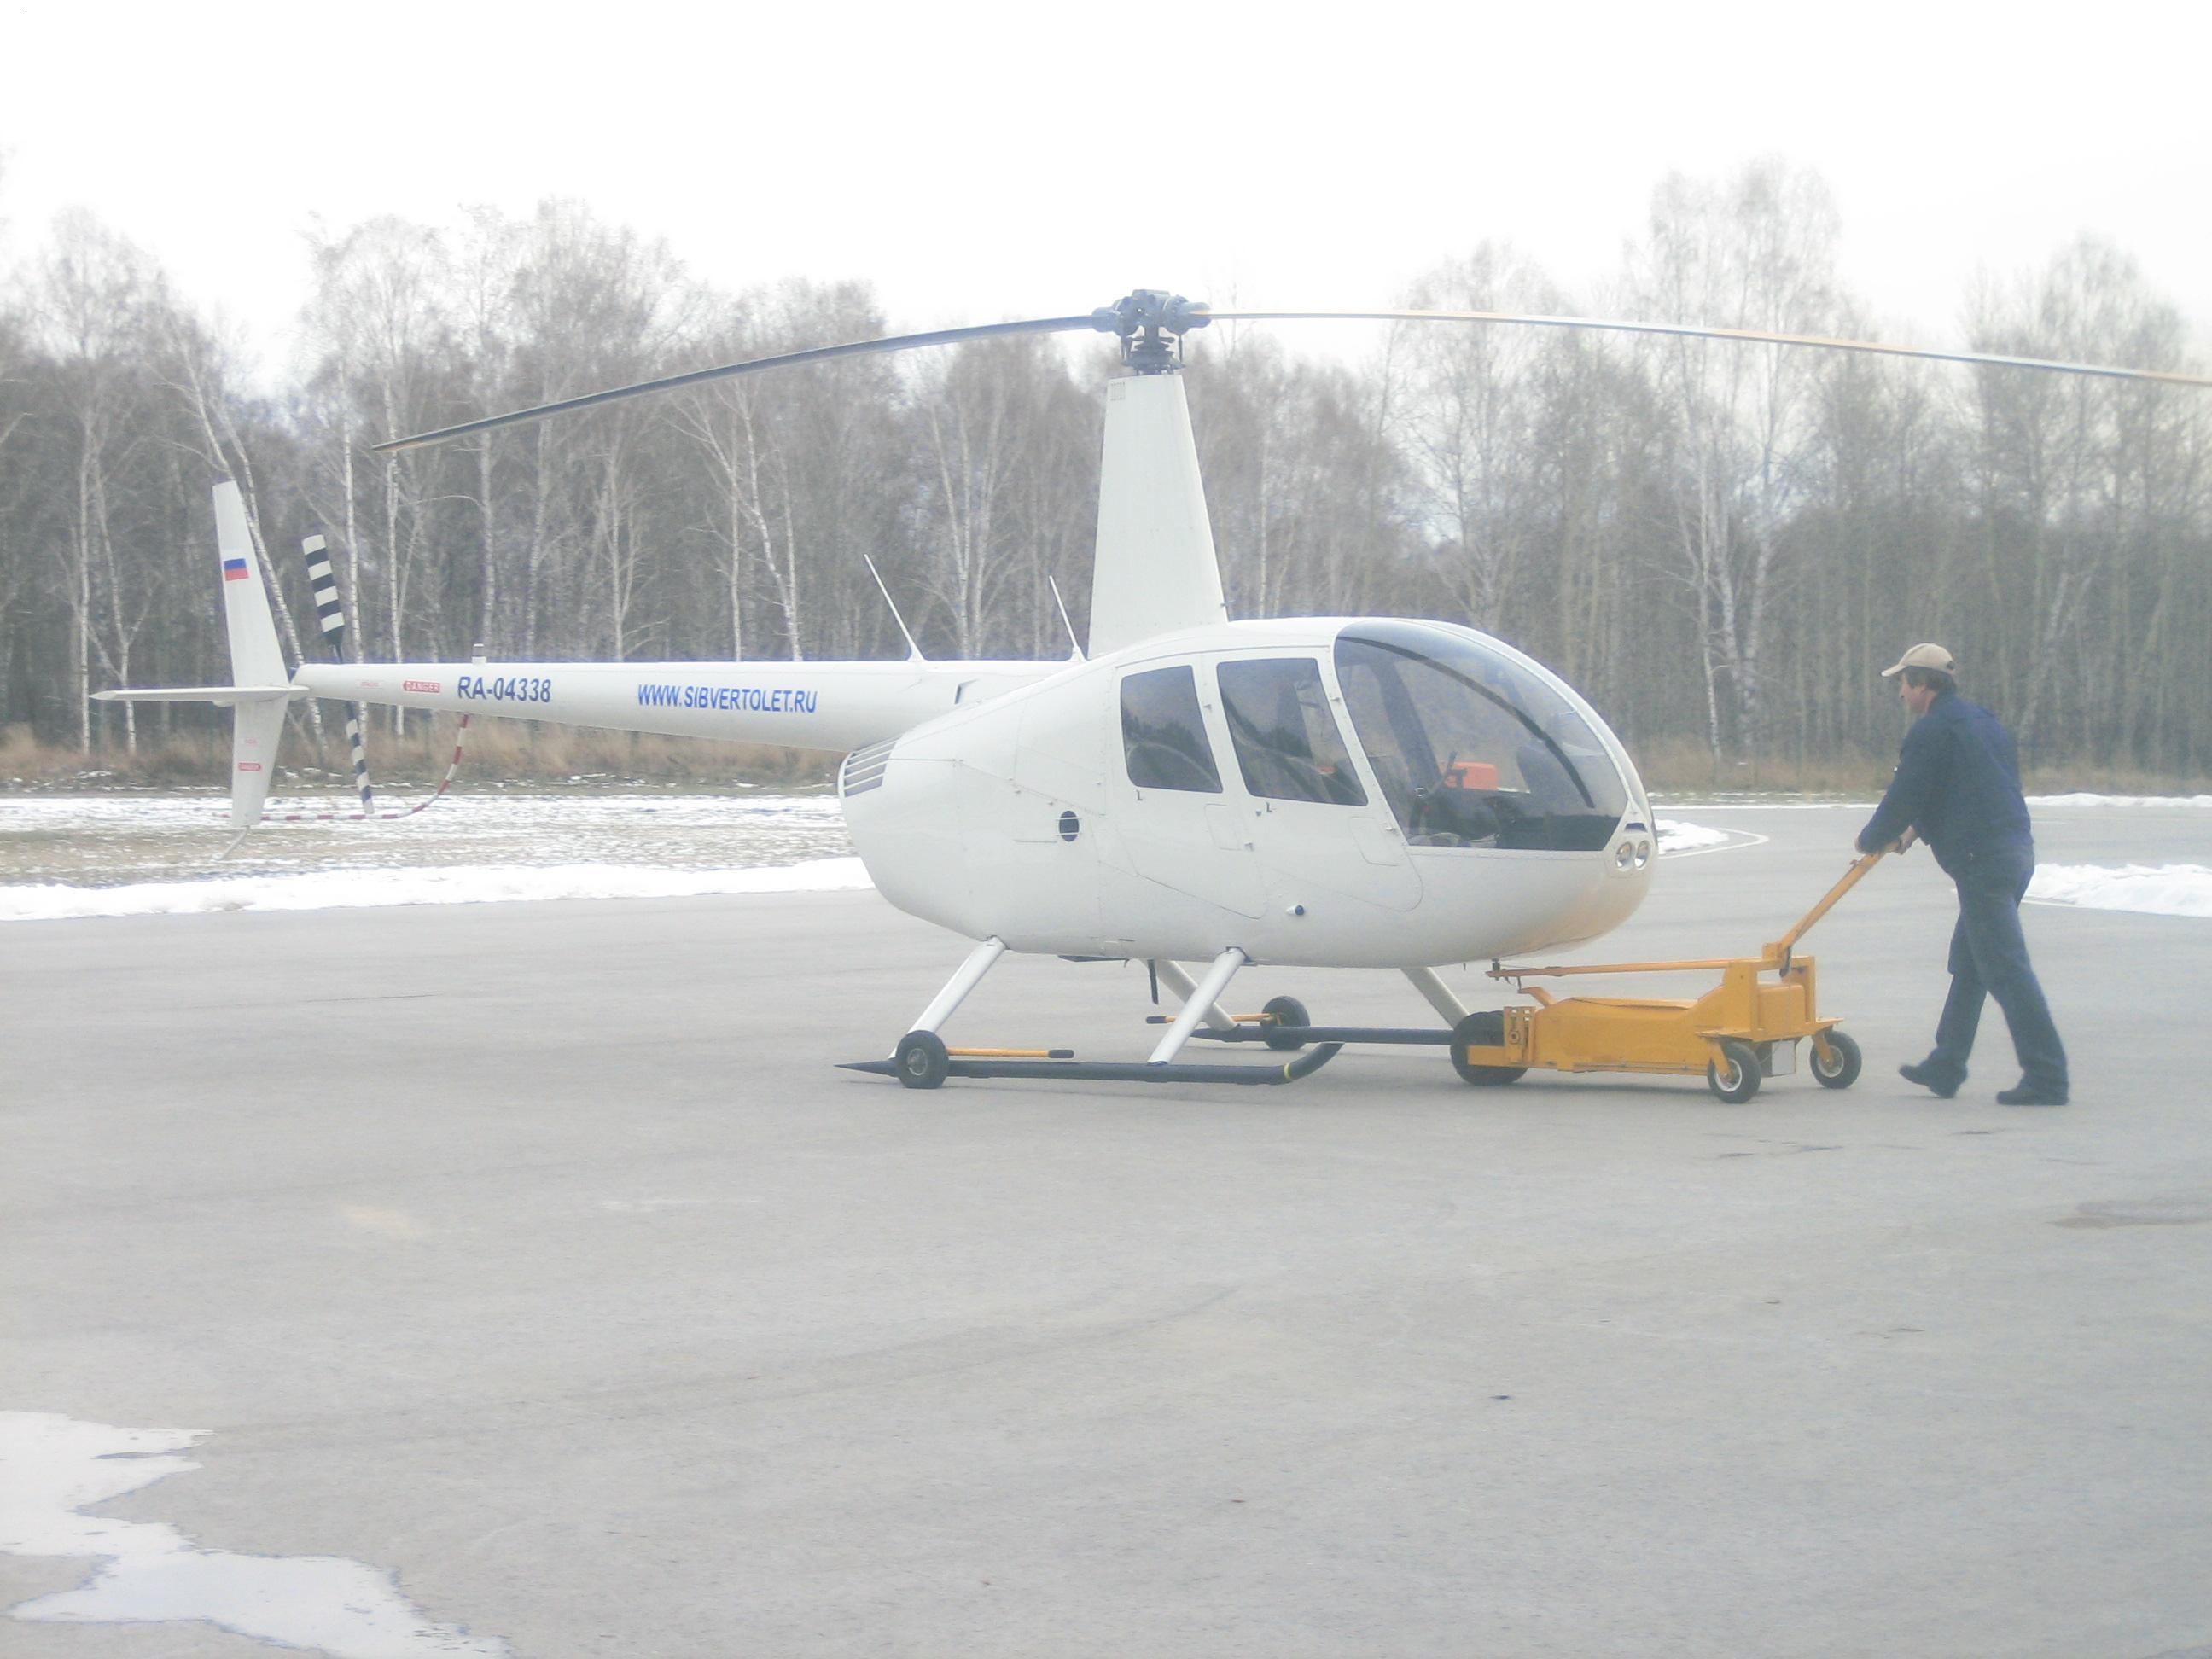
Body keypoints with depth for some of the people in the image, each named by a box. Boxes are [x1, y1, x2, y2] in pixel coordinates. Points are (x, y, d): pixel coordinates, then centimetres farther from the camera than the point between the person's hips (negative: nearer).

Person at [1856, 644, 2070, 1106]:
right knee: (1968, 965, 17)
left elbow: (1904, 798, -9)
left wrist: (1871, 839, 10)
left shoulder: (1931, 731, -9)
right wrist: (1917, 829, 33)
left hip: (1982, 860, -10)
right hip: (2016, 851, 10)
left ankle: (2047, 1079, -12)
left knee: (2007, 970, -10)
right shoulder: (1982, 721, 21)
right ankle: (1945, 1067, 25)